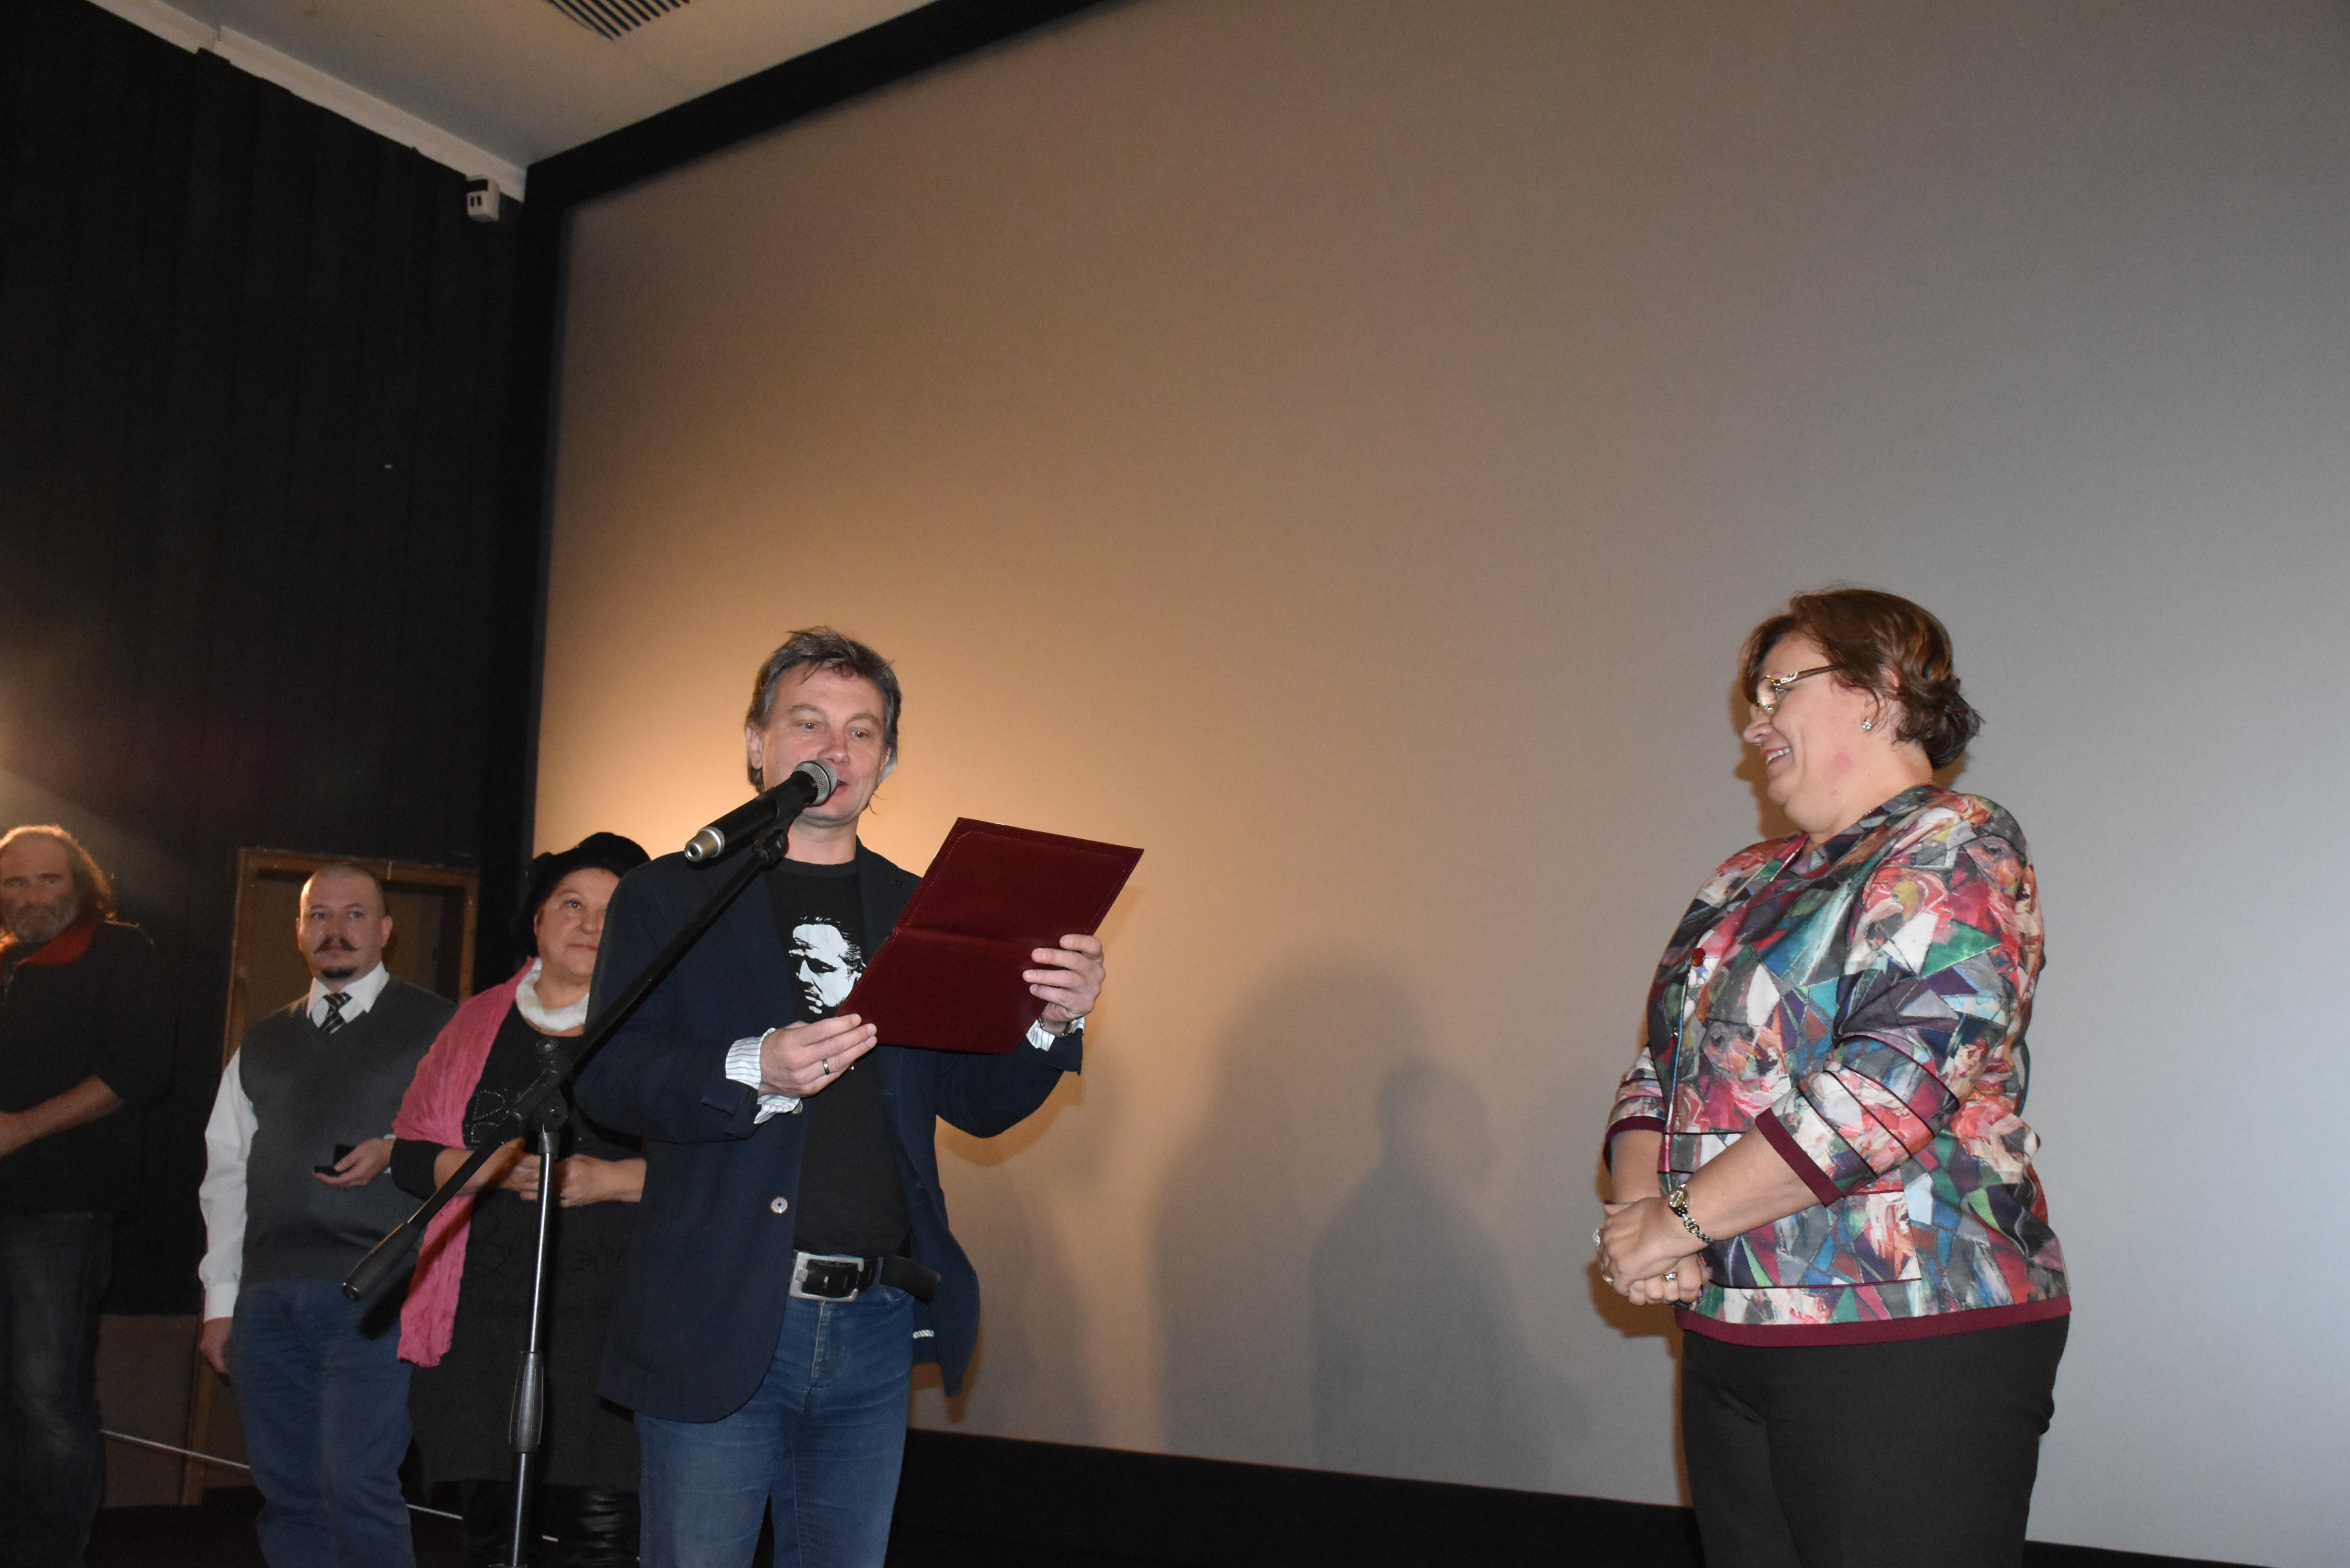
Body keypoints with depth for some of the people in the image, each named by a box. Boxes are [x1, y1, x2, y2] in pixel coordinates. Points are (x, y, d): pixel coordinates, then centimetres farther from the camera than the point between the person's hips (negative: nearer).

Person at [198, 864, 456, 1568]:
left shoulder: (436, 1029, 5)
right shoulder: (263, 1044, 19)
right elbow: (228, 1172, 17)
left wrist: (400, 1151, -17)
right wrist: (220, 1299, 11)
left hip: (372, 1291, -5)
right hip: (267, 1295, 5)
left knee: (358, 1488, -12)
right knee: (287, 1495, 8)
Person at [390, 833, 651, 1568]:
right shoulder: (478, 1023, 17)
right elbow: (410, 1149, 14)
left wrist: (607, 1179, -13)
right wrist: (491, 1166, -4)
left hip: (609, 1311, -3)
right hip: (484, 1310, 4)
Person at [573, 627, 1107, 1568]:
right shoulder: (670, 897, 4)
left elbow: (975, 1102, 9)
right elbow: (604, 1075, -6)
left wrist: (1053, 1023, -11)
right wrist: (751, 1071, -24)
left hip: (879, 1325, 3)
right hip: (722, 1320, -3)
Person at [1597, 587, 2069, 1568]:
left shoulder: (1958, 852, -8)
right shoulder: (1745, 882, 17)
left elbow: (1887, 1087, -20)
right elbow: (1661, 1067, 16)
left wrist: (1681, 1220, -16)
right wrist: (1636, 1209, -5)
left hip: (1906, 1346, -7)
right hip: (1727, 1335, 7)